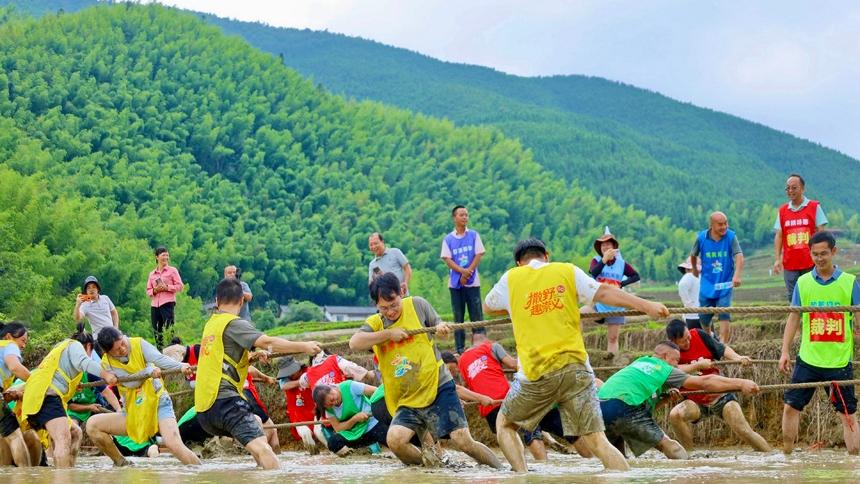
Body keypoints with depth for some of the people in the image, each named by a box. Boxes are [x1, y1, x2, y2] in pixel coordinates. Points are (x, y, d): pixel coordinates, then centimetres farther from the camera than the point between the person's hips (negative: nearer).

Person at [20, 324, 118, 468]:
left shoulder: (61, 347, 34)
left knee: (75, 433, 17)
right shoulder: (75, 345, 7)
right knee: (64, 439, -24)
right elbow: (83, 362, -15)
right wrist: (105, 374, -22)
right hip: (46, 395, -10)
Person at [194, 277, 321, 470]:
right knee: (261, 447, -23)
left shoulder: (211, 324, 19)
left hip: (203, 407, 9)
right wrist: (304, 347, -16)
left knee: (256, 423, 32)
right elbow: (267, 342, -19)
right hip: (224, 400, -9)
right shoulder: (234, 324, -6)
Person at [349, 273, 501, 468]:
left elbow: (439, 326, 13)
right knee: (395, 440, -21)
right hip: (407, 401, 2)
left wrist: (442, 328, -11)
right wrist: (388, 334, -19)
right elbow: (354, 343, -15)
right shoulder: (374, 324, 3)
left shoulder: (417, 304, 1)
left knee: (463, 441, -10)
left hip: (439, 388, -2)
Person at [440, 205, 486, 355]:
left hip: (472, 282, -1)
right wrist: (463, 271, -16)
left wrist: (468, 273, -12)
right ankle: (460, 348, 8)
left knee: (477, 315, -2)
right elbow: (447, 260, -1)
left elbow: (479, 255, 0)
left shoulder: (474, 235, 5)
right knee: (458, 317, 4)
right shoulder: (448, 239, 4)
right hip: (455, 283, 1)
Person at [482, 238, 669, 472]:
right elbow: (603, 293, 2)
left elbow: (488, 307, 27)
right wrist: (646, 306, 3)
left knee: (504, 423, 22)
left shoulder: (510, 279, 11)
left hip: (537, 374, -1)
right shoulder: (567, 271, 10)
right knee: (596, 440, -2)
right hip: (575, 368, 1)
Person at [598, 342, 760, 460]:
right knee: (667, 445, 4)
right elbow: (704, 382, 9)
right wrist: (741, 383, 11)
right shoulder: (664, 370, 9)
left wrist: (666, 398, 21)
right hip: (623, 409, -7)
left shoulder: (639, 362, 28)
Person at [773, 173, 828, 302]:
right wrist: (777, 259, -2)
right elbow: (778, 236, 8)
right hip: (789, 265, 3)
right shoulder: (782, 210, 11)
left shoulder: (814, 207, 3)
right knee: (793, 299, 3)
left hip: (811, 263, -3)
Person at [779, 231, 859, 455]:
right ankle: (786, 455, 12)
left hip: (839, 361, -2)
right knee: (791, 406, 1)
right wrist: (785, 352, 2)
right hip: (808, 359, 2)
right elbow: (793, 319, 8)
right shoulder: (803, 282, 4)